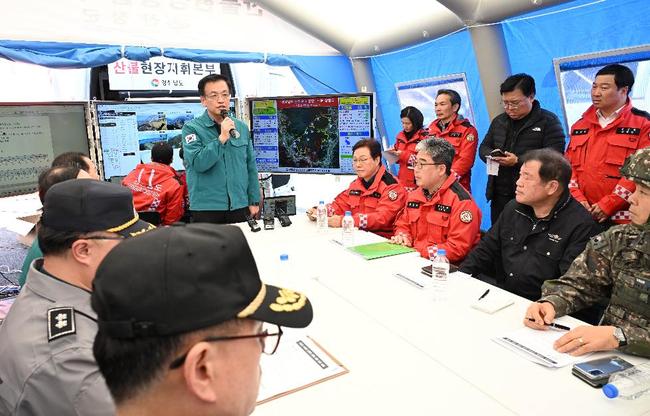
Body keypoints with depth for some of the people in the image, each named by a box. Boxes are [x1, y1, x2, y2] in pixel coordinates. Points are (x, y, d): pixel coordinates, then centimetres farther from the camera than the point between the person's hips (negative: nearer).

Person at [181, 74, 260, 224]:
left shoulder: (241, 127, 7)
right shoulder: (192, 128, -5)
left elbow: (251, 167, 10)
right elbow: (198, 163, -18)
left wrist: (254, 201, 7)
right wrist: (222, 138, -22)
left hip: (239, 206, 4)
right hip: (207, 208, -3)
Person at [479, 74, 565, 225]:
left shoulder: (549, 121, -5)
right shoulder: (499, 121, 14)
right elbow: (483, 147, 19)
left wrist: (518, 161, -22)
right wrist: (491, 156, -6)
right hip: (500, 195, 5)